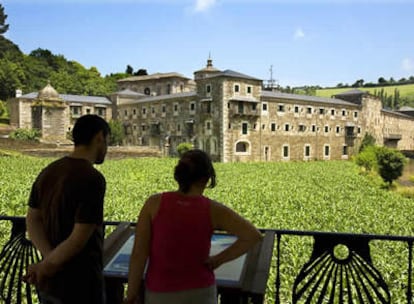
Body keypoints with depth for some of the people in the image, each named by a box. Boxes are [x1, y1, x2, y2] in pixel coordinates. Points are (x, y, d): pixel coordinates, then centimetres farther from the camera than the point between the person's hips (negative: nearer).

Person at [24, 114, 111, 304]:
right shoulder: (92, 179, -22)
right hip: (80, 285, -8)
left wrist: (50, 259, -10)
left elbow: (32, 221, 3)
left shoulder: (47, 172, 4)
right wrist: (46, 267, -11)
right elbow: (79, 239, -24)